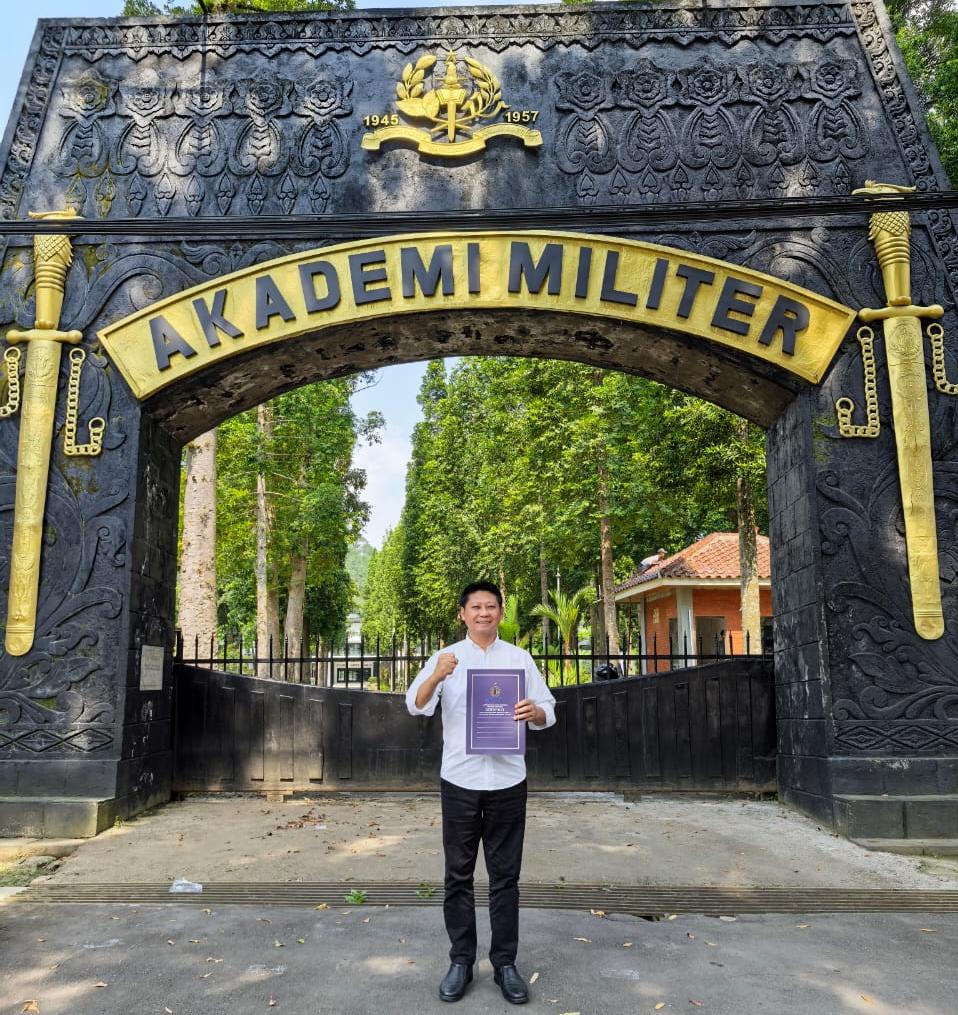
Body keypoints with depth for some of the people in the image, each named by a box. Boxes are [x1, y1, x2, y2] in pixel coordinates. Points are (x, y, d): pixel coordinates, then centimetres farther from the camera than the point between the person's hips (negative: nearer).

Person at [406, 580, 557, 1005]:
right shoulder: (445, 657, 1)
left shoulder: (519, 658, 3)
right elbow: (416, 706, -10)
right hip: (459, 780, 0)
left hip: (507, 780, 1)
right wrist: (436, 676, -31)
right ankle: (460, 961, 23)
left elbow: (547, 714, 4)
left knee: (505, 875, 9)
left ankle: (505, 962, 22)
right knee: (458, 875, 9)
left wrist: (534, 712, -21)